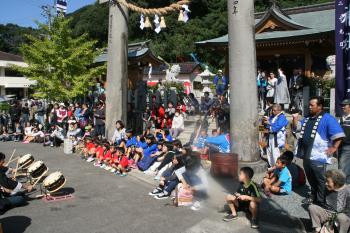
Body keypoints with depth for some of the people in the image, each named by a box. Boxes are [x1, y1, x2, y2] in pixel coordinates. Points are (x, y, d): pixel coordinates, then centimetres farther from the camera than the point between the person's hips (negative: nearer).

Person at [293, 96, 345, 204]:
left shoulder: (327, 118, -11)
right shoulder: (307, 118, 13)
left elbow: (338, 134, -16)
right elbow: (296, 127, 21)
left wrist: (334, 148, -19)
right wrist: (295, 117, 5)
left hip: (318, 157, -8)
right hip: (307, 155, 8)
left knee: (320, 180, 5)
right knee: (310, 178, 20)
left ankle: (321, 201, 16)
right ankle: (313, 196, 36)